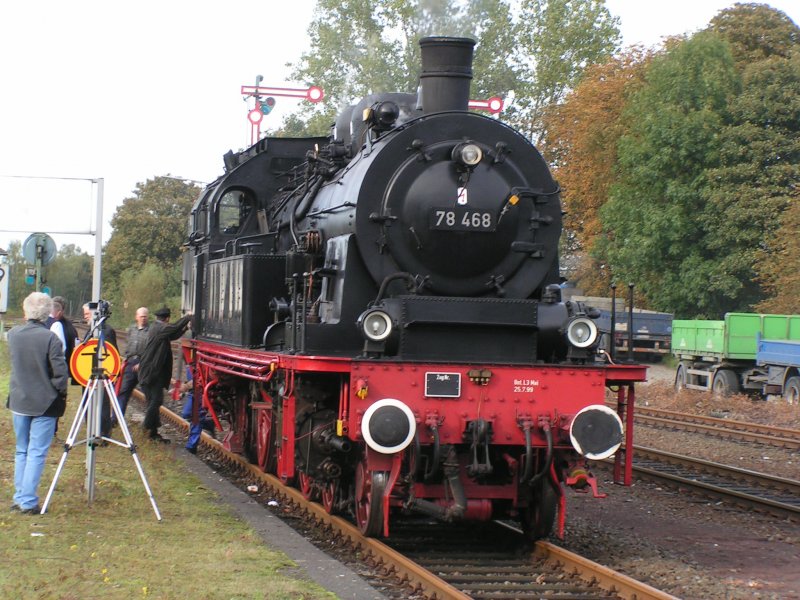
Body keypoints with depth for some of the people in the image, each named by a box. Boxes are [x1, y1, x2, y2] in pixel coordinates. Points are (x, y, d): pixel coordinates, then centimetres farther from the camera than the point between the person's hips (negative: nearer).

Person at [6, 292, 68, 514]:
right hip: (44, 403, -5)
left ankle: (19, 498, 19)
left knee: (21, 451, 16)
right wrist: (62, 394, -1)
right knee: (37, 453, 0)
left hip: (19, 400, 5)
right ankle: (28, 501, -2)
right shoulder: (50, 338, -17)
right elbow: (60, 372, -17)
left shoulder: (13, 334, -1)